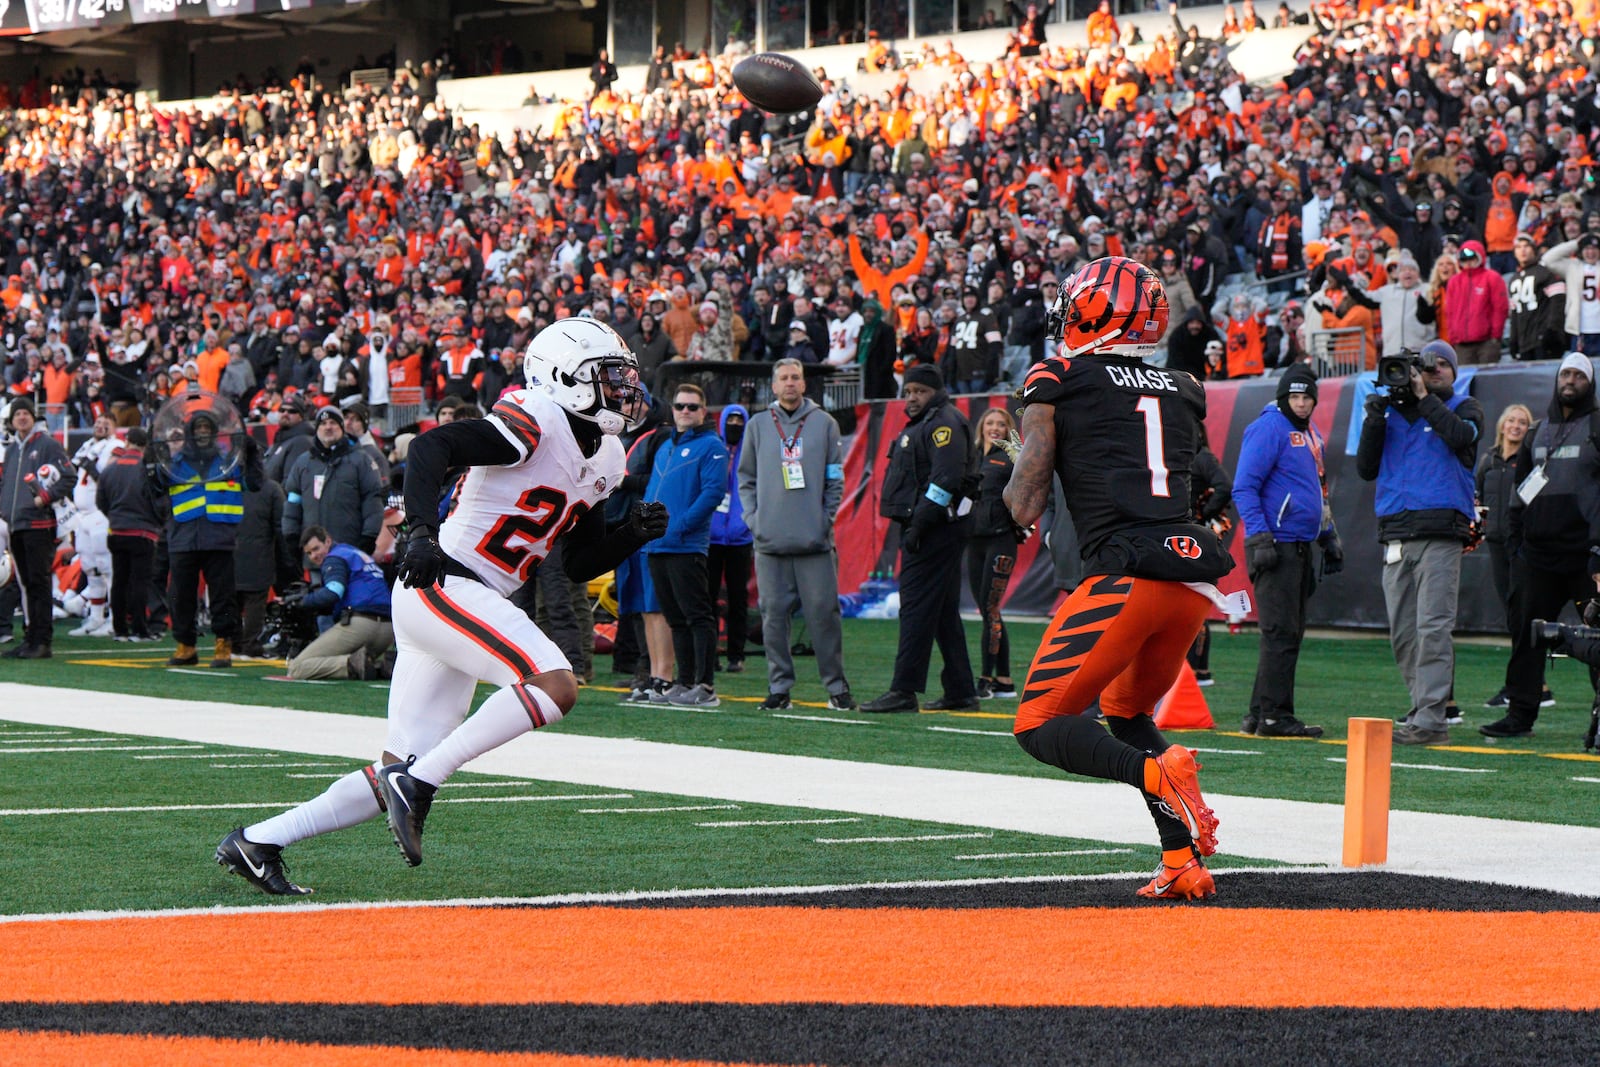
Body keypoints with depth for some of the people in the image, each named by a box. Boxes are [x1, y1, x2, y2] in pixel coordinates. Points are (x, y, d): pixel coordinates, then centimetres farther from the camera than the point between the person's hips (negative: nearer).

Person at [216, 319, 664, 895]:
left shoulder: (603, 460, 16)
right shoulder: (535, 422, -12)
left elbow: (581, 563, 23)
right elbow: (433, 446, -22)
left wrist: (633, 533, 6)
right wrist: (422, 530, -34)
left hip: (469, 604, 10)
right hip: (439, 584, -10)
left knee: (404, 772, 6)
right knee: (555, 685, -25)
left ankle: (257, 843, 12)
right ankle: (416, 782, -21)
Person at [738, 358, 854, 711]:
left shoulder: (824, 423, 8)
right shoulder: (758, 426, 12)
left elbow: (835, 477, 8)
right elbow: (746, 477, 15)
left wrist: (827, 517, -2)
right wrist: (753, 517, 2)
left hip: (814, 538, -2)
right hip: (770, 540, 2)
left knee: (823, 612, -4)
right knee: (773, 614, 1)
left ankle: (836, 685, 2)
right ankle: (779, 686, 7)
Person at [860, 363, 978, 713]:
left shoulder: (944, 422, -11)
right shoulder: (920, 424, 22)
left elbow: (947, 478, -21)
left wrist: (919, 524, -22)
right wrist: (911, 526, 16)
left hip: (934, 529, -11)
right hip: (926, 528, 11)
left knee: (917, 607, -12)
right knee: (944, 612, 12)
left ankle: (904, 691, -14)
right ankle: (960, 692, 15)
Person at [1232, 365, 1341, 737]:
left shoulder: (1311, 434, 19)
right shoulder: (1268, 428, -9)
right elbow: (1244, 487, -15)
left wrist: (1328, 537, 25)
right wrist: (1260, 536, -22)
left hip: (1301, 547, 9)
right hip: (1275, 547, -9)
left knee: (1291, 633, 10)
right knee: (1280, 632, -10)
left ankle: (1261, 714, 14)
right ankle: (1274, 716, -8)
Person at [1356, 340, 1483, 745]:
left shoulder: (1463, 408, 10)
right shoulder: (1392, 411, 18)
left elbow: (1461, 435, -13)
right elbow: (1366, 469, 13)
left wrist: (1425, 397, -5)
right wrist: (1374, 420, 1)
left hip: (1441, 532, -5)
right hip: (1396, 536, 5)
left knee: (1433, 627, -13)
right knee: (1403, 634, 5)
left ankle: (1431, 718, -18)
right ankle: (1424, 710, 15)